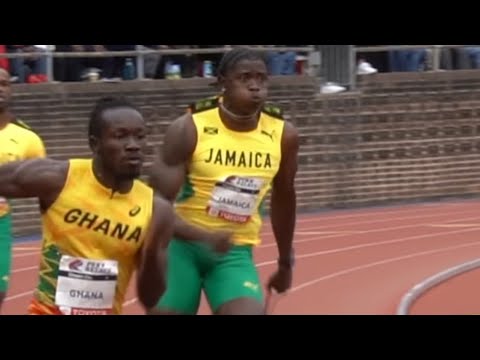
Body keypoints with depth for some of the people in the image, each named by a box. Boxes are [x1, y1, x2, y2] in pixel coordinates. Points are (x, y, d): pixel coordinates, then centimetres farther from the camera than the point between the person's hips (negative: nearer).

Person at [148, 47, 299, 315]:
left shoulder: (283, 135, -4)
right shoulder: (190, 129, -15)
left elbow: (284, 198, 13)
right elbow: (158, 199, -13)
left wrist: (286, 261, 22)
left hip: (235, 252, 2)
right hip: (182, 244, -2)